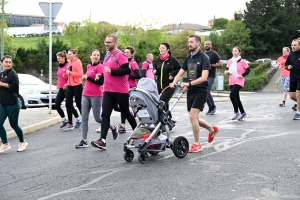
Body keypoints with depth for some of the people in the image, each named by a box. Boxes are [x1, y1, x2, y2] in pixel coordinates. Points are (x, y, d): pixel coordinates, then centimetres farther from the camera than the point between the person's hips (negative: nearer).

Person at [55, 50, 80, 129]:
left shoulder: (68, 65, -12)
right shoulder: (59, 66, 14)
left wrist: (67, 84, -20)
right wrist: (58, 85, 15)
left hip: (67, 88, -8)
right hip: (61, 89, 8)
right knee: (57, 105, 2)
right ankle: (64, 120, 14)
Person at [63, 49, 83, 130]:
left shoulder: (77, 62, -10)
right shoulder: (70, 63, 13)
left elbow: (80, 74, -19)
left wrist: (70, 72, -19)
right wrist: (66, 74, 6)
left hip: (77, 86, -8)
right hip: (70, 86, 8)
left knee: (78, 104, 2)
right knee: (68, 104, 0)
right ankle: (70, 124, 5)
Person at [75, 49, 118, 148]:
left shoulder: (100, 67, -8)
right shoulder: (88, 66, 13)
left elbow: (100, 82, -14)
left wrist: (87, 77, -14)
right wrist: (84, 77, 0)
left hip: (96, 96, -7)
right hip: (86, 95, 7)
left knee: (97, 118, 0)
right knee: (84, 117, -1)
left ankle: (113, 128, 25)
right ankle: (84, 141, 0)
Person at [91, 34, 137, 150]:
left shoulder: (120, 55, -13)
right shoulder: (107, 55, 13)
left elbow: (127, 70, -23)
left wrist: (111, 71, -25)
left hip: (120, 91, -7)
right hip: (108, 91, 7)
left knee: (126, 113, 9)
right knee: (105, 114, -4)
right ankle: (102, 140, -8)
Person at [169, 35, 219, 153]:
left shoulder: (204, 58, -10)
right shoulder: (188, 58, 10)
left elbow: (204, 77, -20)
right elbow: (180, 73, 8)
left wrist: (188, 84, -31)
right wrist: (174, 82, -13)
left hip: (200, 91, -7)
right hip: (190, 91, 7)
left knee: (193, 117, -15)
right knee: (194, 119, 13)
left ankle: (197, 144, -1)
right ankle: (212, 129, 40)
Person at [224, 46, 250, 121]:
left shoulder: (242, 61, -8)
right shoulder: (230, 61, 6)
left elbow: (248, 70, -2)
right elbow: (228, 69, 17)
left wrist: (242, 75, -15)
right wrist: (226, 72, -4)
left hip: (239, 82, -6)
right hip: (231, 82, 6)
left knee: (232, 95, -21)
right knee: (236, 98, 12)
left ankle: (236, 113, -9)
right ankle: (243, 112, 27)